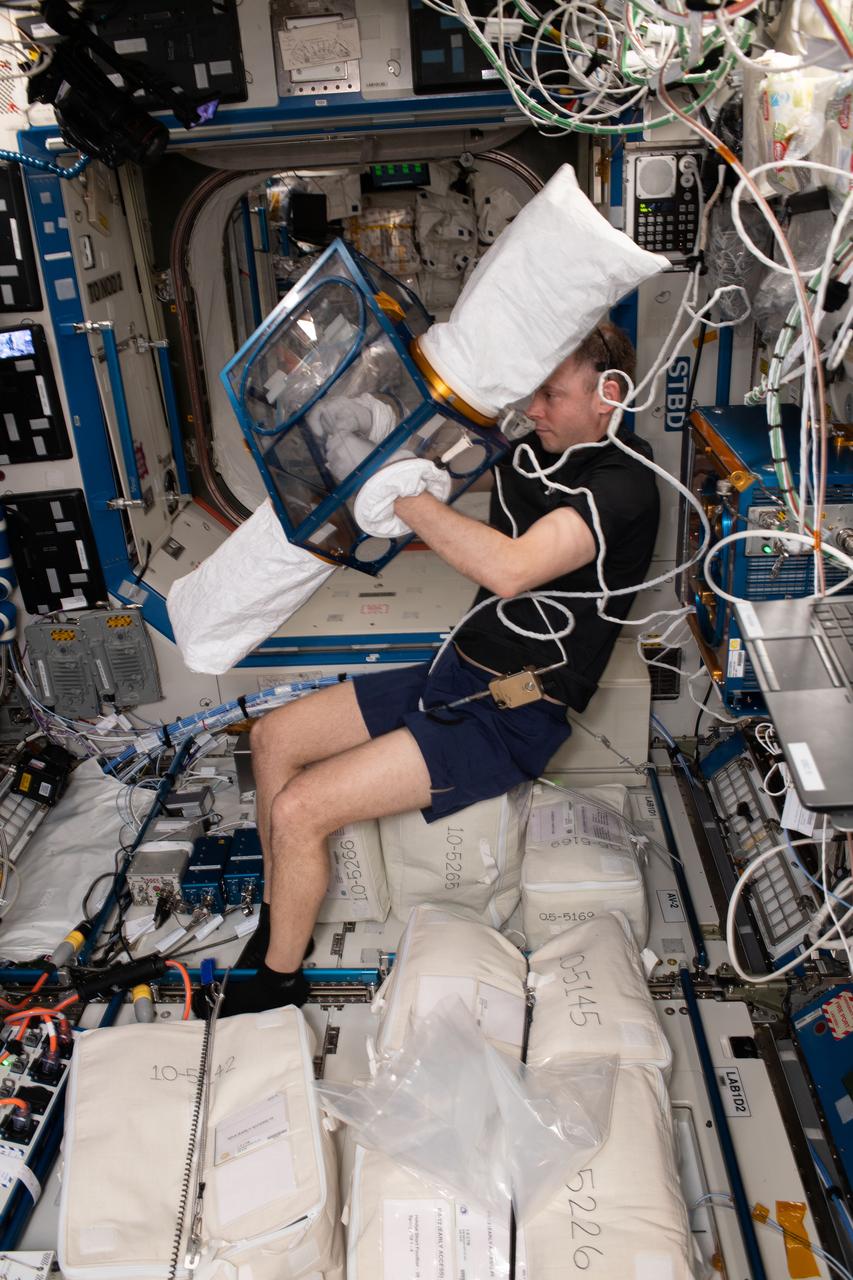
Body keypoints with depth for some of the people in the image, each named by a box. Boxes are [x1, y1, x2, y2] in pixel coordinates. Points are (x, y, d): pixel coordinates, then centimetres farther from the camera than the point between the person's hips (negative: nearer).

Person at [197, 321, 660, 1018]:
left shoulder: (621, 485, -19)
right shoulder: (537, 448, 7)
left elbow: (509, 569, -35)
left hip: (511, 721, -9)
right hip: (456, 673, 9)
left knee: (297, 810, -15)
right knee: (273, 736, 9)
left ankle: (279, 981, 12)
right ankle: (279, 918, 25)